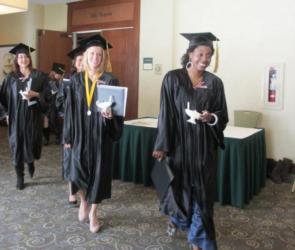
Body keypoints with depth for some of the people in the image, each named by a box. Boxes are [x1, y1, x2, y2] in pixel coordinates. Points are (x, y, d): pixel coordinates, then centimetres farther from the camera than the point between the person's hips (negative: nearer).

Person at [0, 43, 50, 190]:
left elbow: (47, 95, -2)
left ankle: (31, 163, 38)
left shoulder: (39, 76, 0)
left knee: (32, 144, 4)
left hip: (33, 116, -1)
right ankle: (20, 177, 13)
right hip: (16, 117, 1)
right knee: (17, 146, 2)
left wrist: (35, 94, -18)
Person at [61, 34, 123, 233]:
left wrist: (111, 114, -26)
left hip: (100, 134, -1)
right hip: (80, 132, 2)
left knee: (98, 171, 5)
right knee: (78, 170, -1)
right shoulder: (76, 80, 3)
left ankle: (93, 213, 24)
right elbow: (70, 109, 3)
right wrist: (68, 135, 2)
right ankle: (83, 201, 31)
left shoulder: (110, 81, -3)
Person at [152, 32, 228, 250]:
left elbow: (223, 117, 6)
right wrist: (162, 146, -10)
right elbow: (166, 114, -7)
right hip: (179, 143, -1)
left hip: (205, 146, 2)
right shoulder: (173, 78, -5)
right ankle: (176, 218, 46)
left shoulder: (215, 82, 2)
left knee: (202, 193, 4)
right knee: (179, 186, 14)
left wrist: (211, 118, -17)